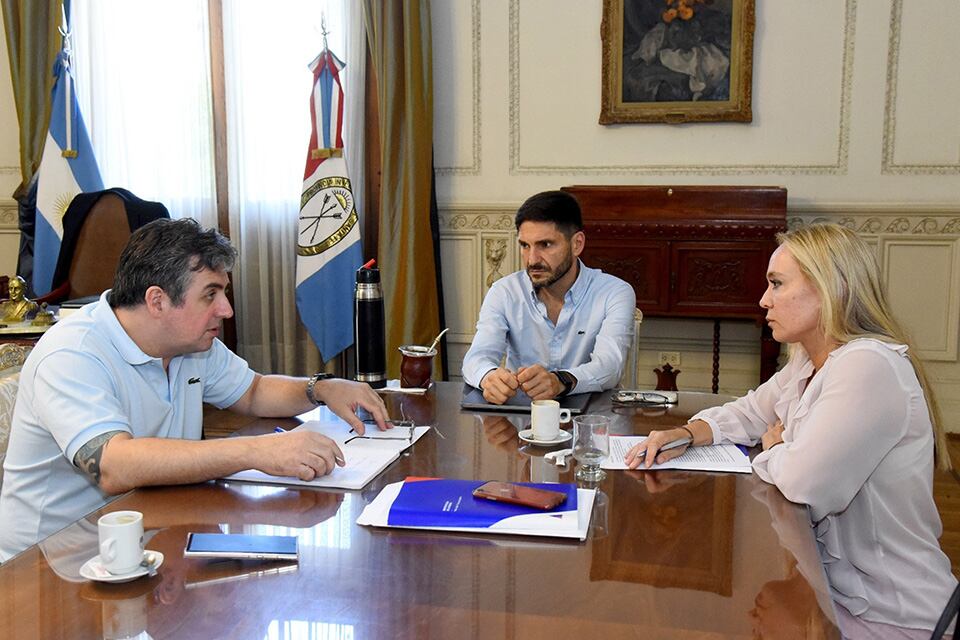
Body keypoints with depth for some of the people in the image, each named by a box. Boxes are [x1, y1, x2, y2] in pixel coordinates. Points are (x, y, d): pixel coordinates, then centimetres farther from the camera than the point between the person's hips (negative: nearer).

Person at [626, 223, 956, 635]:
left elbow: (803, 481, -31)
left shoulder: (868, 368, -26)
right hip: (837, 580, 7)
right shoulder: (807, 365, 5)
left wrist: (775, 444, -7)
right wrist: (687, 434, -2)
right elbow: (745, 414, 18)